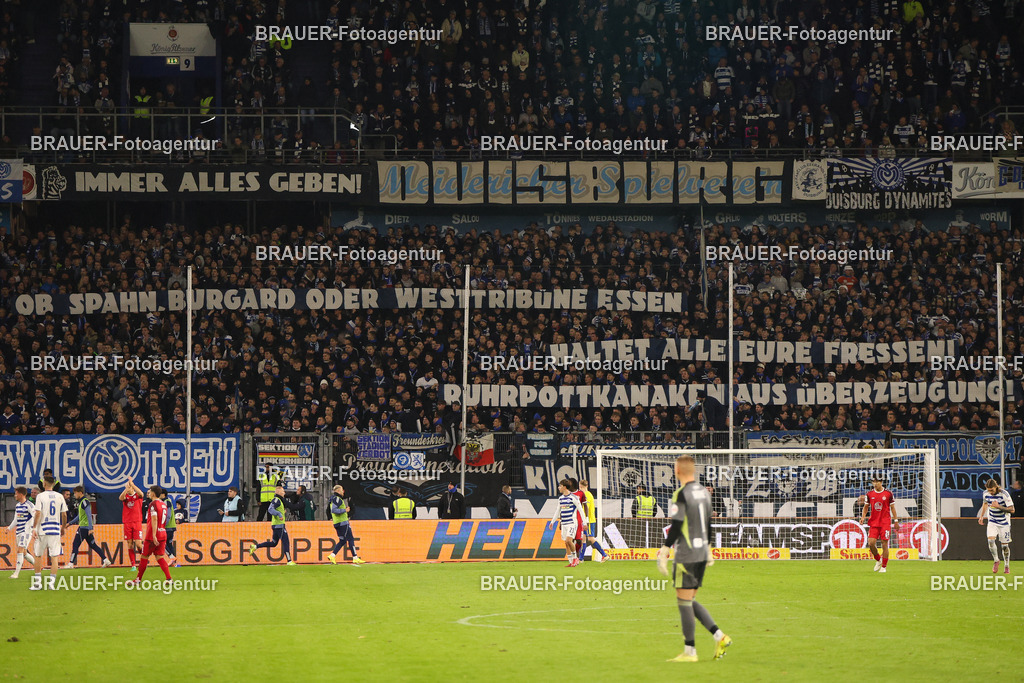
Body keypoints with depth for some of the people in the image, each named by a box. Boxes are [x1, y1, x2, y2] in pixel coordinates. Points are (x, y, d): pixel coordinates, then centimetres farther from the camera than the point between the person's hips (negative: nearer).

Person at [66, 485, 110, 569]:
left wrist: (90, 528, -25)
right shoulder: (81, 502, 17)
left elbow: (89, 515, -20)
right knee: (93, 545, 11)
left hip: (84, 527, -10)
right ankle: (106, 560, 10)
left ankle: (71, 564, -5)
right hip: (87, 528, 10)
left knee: (75, 544, -6)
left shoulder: (85, 502, -13)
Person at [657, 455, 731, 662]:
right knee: (690, 601, 16)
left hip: (686, 555, -8)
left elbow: (676, 526, -18)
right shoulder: (703, 492, 11)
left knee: (684, 601, -2)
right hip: (702, 553, 8)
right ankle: (720, 637, 6)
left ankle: (689, 652, 0)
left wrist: (664, 551, -16)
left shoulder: (681, 494, -13)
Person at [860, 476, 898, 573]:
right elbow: (866, 507, 15)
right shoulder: (870, 494, 6)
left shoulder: (888, 493, -1)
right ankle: (878, 560, 17)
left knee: (885, 544, -4)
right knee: (871, 543, -9)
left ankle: (884, 567, 5)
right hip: (874, 522, 3)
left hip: (885, 522, -3)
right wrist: (863, 517, -2)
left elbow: (892, 507, 5)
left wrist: (895, 521, 3)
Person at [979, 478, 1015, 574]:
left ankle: (1006, 566, 19)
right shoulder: (986, 494, -6)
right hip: (992, 522, 3)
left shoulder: (1004, 494, -20)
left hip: (1004, 522, -3)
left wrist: (998, 506, -28)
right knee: (991, 540, -18)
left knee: (1004, 545, 1)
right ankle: (996, 560, 4)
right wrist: (981, 516, 14)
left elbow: (1011, 510, -19)